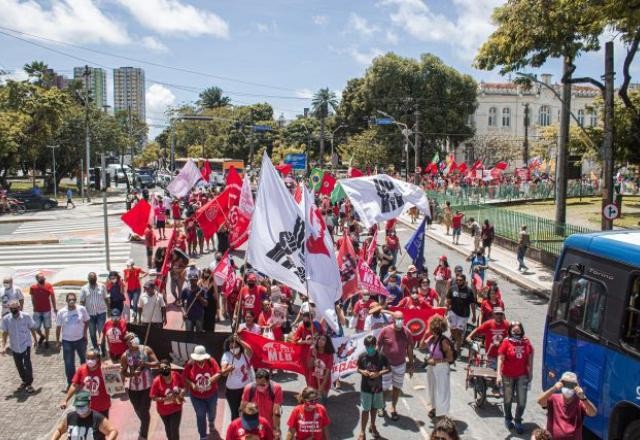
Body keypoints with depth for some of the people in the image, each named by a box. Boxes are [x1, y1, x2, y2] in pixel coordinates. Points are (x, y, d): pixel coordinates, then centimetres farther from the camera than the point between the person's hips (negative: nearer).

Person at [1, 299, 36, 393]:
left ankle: (29, 383, 2)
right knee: (19, 365, 15)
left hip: (26, 344, -3)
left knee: (27, 364, -12)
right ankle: (24, 381, 36)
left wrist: (35, 340, 7)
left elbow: (32, 328, -2)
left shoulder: (26, 316, -15)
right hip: (14, 346, 3)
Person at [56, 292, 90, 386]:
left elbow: (86, 321, 3)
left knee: (84, 359, 19)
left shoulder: (82, 309, -11)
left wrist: (85, 332, -7)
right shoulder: (61, 312, -11)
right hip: (67, 341, -1)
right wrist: (57, 340, 0)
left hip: (80, 339, 1)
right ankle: (71, 383, 20)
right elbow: (58, 327, -3)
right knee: (69, 363, 4)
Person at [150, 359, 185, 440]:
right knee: (168, 428, 23)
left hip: (176, 408, 0)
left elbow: (183, 386, 0)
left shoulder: (176, 376, -17)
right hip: (164, 410, 0)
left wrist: (182, 391, -21)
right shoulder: (157, 381, -24)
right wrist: (165, 399, -30)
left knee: (174, 430, -4)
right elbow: (153, 397, -18)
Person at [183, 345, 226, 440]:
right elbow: (184, 378, -12)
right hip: (197, 396, -1)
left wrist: (213, 379, -37)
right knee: (200, 416, 4)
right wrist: (191, 384, -29)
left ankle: (211, 423, 61)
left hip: (211, 394, 2)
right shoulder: (190, 364, -19)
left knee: (212, 412, 25)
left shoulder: (211, 361, -19)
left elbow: (219, 373, -17)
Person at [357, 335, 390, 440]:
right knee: (365, 410, 1)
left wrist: (378, 373, -19)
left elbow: (388, 369, -4)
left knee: (374, 408, 19)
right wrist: (362, 371, -19)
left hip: (377, 387, 1)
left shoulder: (381, 357, -12)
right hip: (365, 388, -1)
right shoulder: (362, 357, -10)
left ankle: (372, 426, 40)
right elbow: (358, 369, 4)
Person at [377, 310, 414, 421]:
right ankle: (382, 407, 29)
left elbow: (409, 349, 4)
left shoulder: (407, 332, -6)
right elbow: (378, 347, -5)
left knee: (397, 387, 11)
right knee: (384, 387, 6)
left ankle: (393, 408, 28)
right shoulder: (385, 331, -13)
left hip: (400, 365, 2)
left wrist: (411, 365, 6)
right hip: (386, 364, -2)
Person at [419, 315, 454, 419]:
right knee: (432, 387, 24)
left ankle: (441, 414, 22)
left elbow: (450, 358, -20)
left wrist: (436, 361, -22)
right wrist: (425, 335, -7)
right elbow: (421, 346, 6)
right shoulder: (432, 338, -5)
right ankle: (435, 407, 45)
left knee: (441, 390, 6)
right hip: (431, 367, 8)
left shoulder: (443, 341, -26)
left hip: (441, 368, -8)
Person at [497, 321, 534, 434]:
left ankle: (518, 421, 25)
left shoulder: (526, 342, -2)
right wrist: (499, 375, -19)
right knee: (508, 400, 13)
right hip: (508, 376, -2)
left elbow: (530, 358, 8)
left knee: (522, 401, 2)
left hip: (522, 376, 2)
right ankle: (508, 419, 37)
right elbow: (500, 359, -13)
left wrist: (530, 373, 9)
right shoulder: (506, 342, -11)